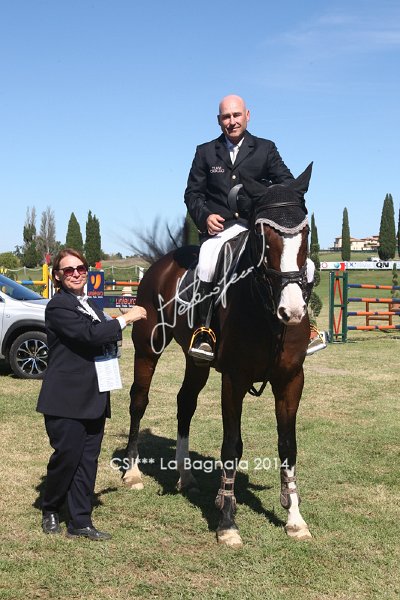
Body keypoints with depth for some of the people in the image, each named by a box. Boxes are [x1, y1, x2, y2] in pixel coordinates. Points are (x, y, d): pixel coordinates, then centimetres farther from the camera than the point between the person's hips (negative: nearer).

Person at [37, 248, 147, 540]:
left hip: (94, 396, 8)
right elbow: (88, 335, -22)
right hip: (66, 398, -8)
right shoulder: (58, 306, -10)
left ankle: (80, 522, 14)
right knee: (67, 457, -1)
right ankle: (50, 510, 23)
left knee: (88, 460, 8)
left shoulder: (91, 305, 17)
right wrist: (125, 319, -16)